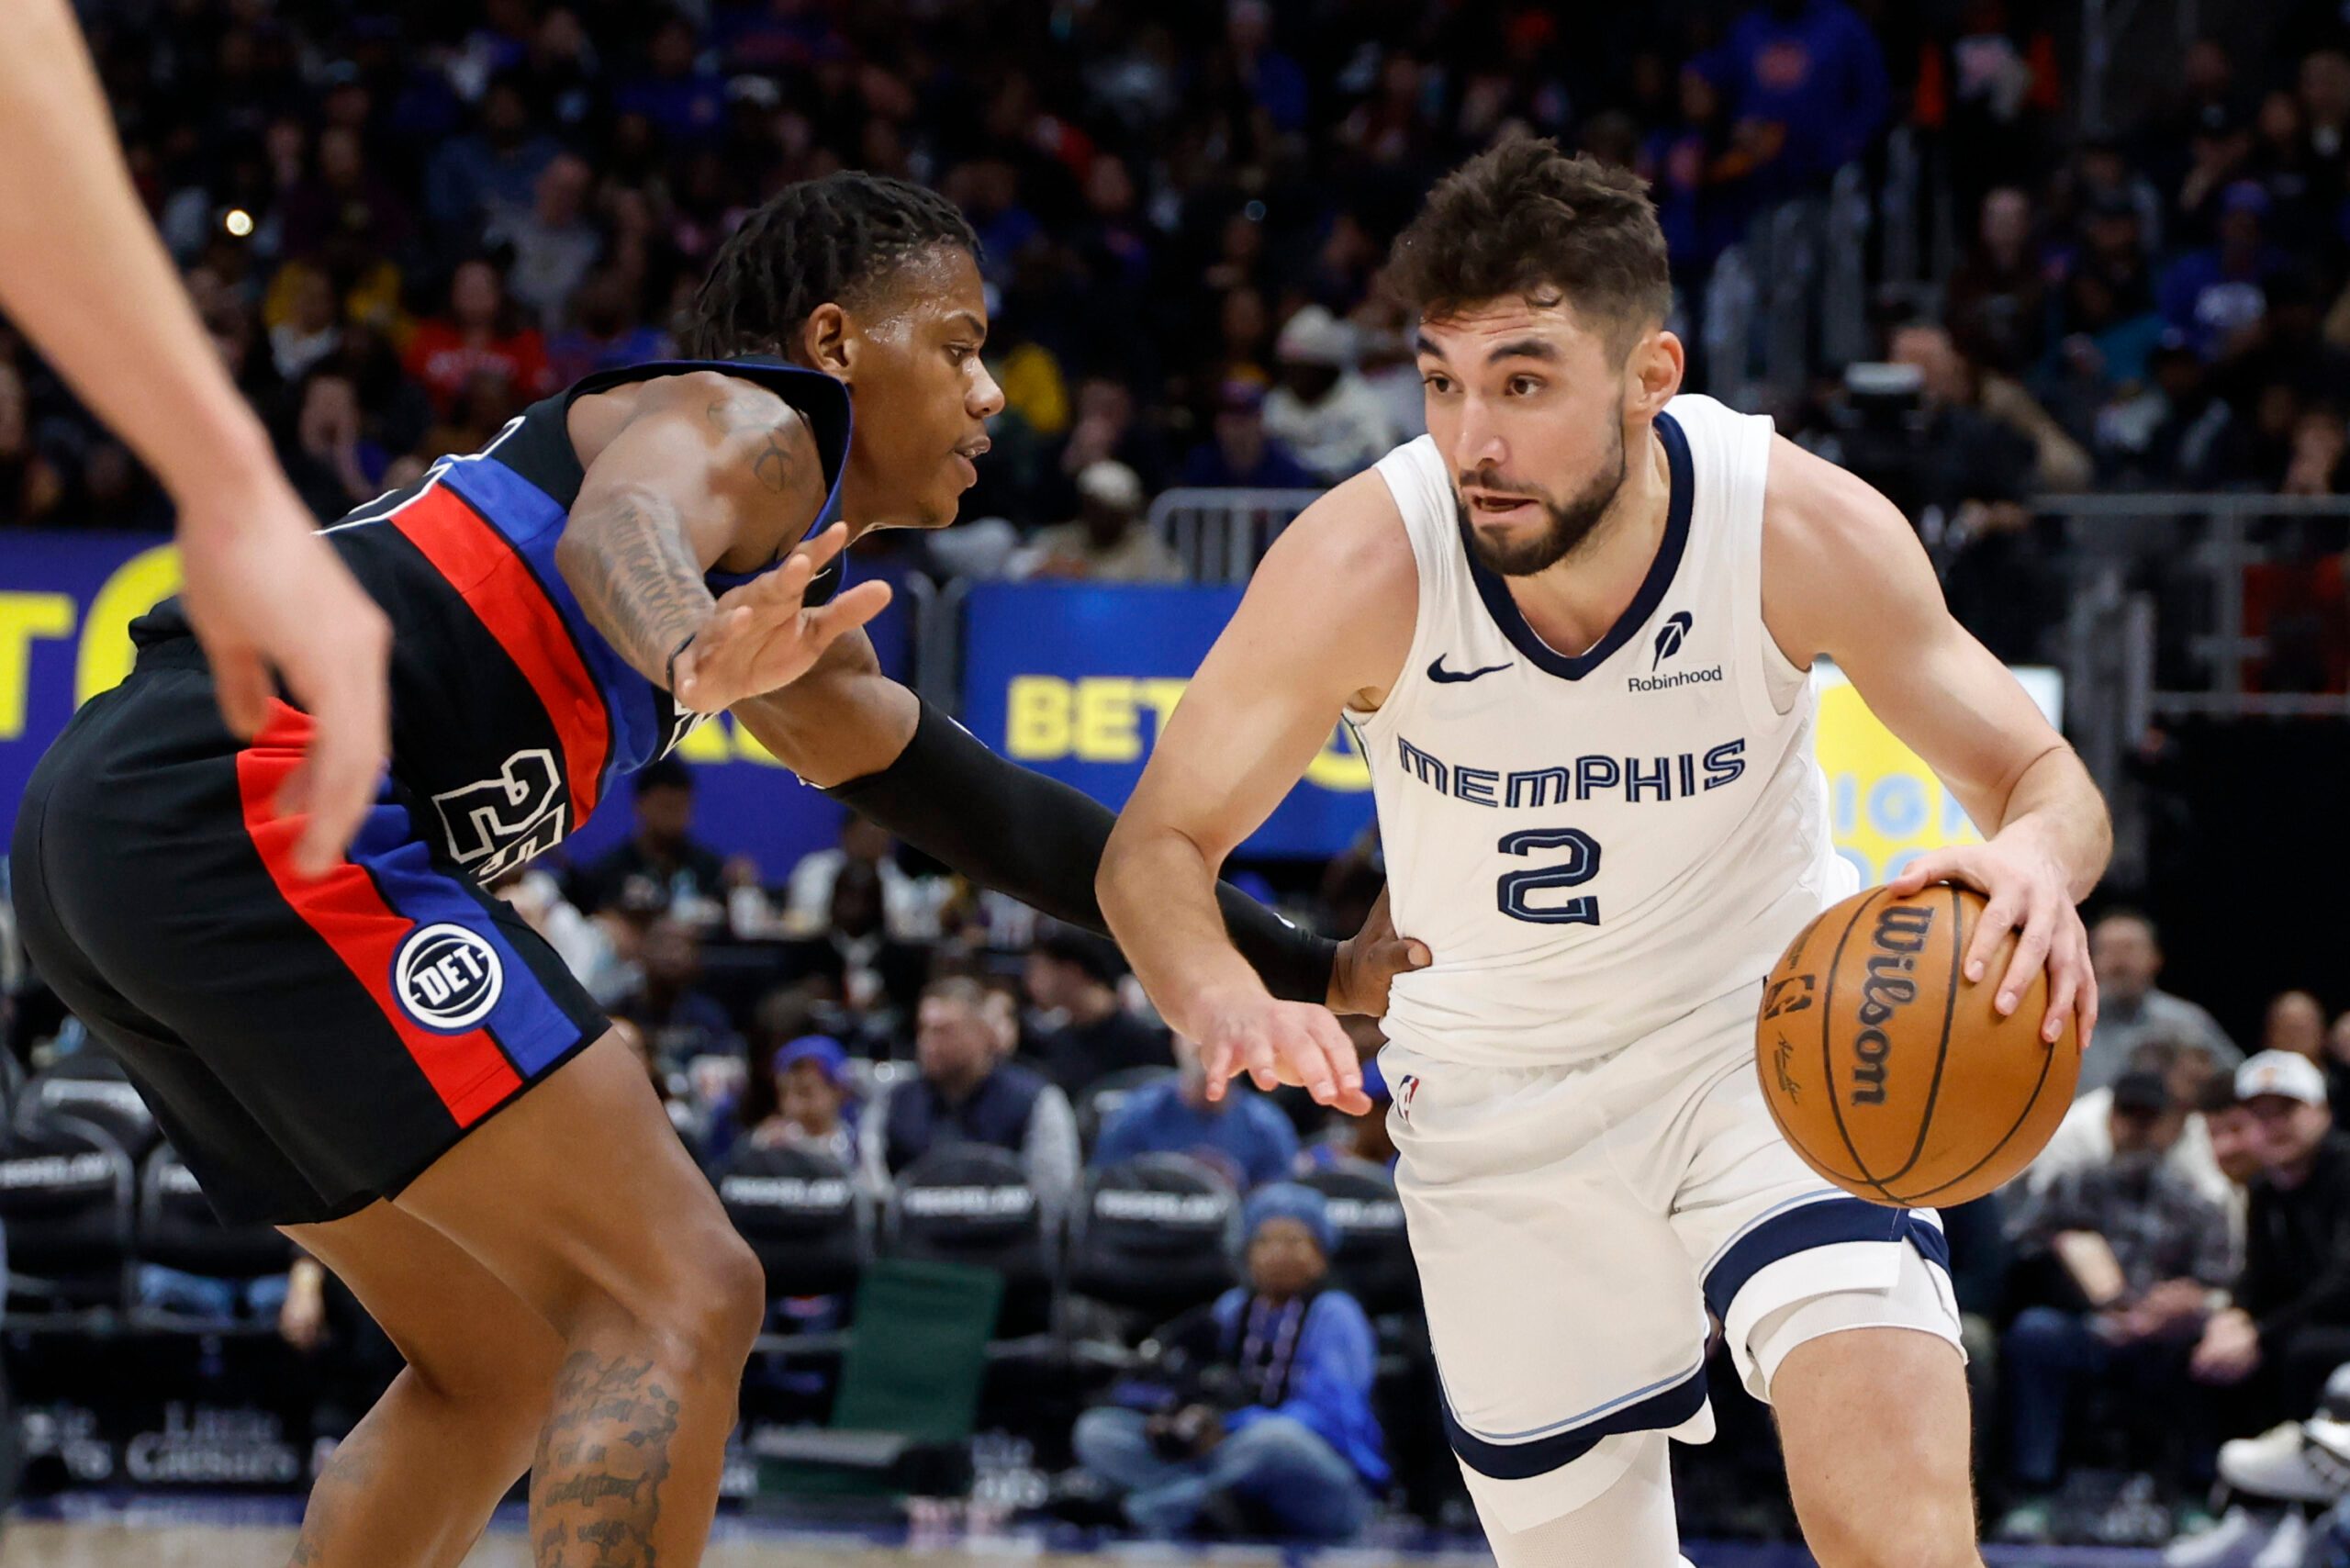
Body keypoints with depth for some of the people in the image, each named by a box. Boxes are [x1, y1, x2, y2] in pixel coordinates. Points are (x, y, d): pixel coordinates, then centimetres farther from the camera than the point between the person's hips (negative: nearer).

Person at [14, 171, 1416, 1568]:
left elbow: (973, 808, 37)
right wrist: (697, 655, -47)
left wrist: (1311, 969, 37)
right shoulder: (750, 422, 1)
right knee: (682, 1299, -10)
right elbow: (623, 524, -23)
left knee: (505, 1357, 20)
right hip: (263, 787, -10)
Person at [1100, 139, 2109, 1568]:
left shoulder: (1807, 529, -25)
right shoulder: (1366, 566, -26)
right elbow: (1158, 845, -16)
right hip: (1496, 1099, 1)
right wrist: (1226, 1005, -39)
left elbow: (2041, 776, -13)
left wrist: (2036, 861, -39)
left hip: (1770, 1022, -1)